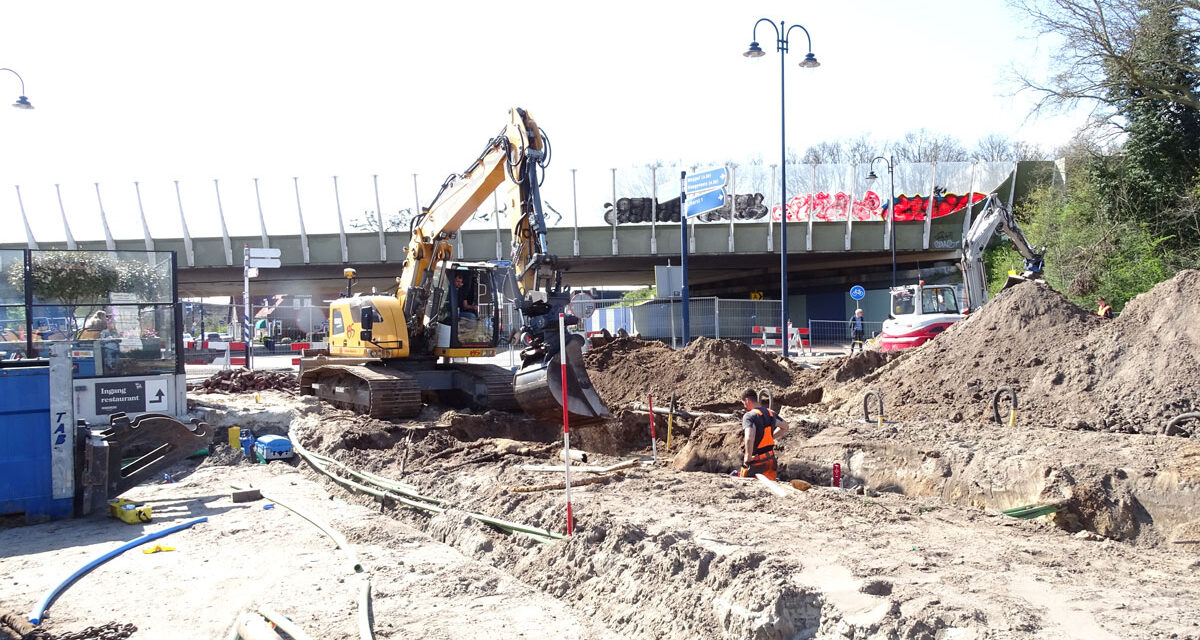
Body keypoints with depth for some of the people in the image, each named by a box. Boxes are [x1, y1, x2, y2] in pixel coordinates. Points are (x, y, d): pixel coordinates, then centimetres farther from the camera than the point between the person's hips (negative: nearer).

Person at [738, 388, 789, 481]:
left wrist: (748, 458, -21)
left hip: (755, 461, -6)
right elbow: (785, 427, 23)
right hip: (771, 459, 6)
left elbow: (749, 438, -33)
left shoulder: (749, 416, -18)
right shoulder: (771, 413, 6)